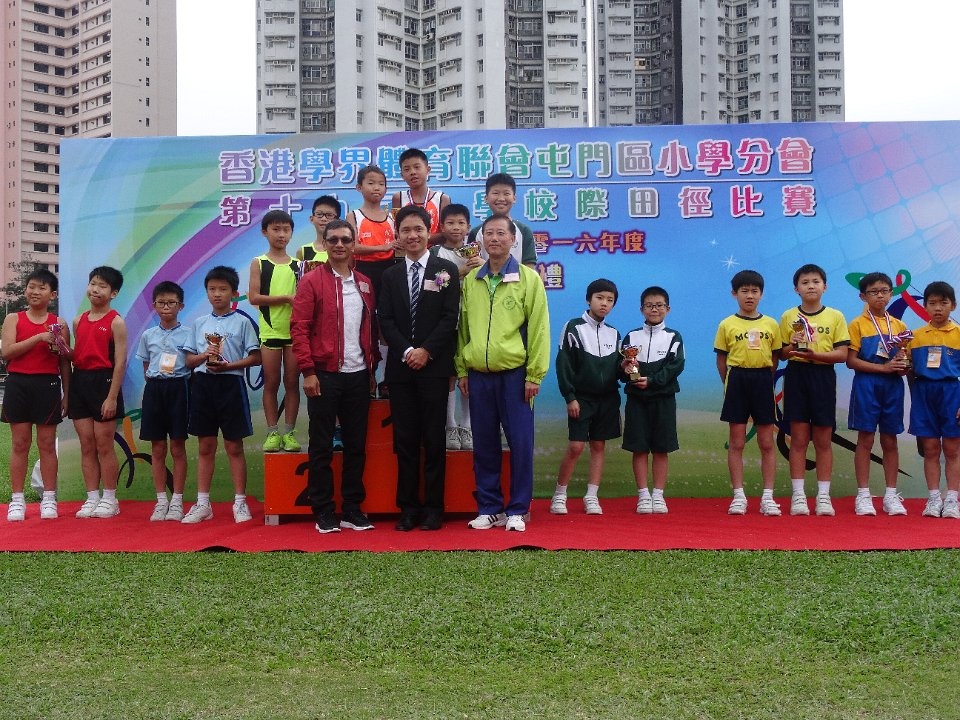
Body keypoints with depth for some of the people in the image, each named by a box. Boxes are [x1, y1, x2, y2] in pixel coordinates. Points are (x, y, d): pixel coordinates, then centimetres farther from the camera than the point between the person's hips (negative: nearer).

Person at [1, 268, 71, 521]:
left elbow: (65, 362, 8)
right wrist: (39, 337, -17)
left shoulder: (59, 323, 6)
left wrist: (66, 395, 5)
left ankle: (49, 499, 12)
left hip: (48, 385, 0)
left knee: (47, 444, 4)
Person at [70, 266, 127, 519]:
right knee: (86, 445, 7)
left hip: (103, 381, -6)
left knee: (104, 445, -1)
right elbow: (77, 356, 20)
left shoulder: (115, 322, -5)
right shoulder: (79, 321, 13)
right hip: (79, 381, 6)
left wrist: (112, 397, -15)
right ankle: (92, 498, 14)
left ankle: (109, 499, 9)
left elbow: (120, 362, -10)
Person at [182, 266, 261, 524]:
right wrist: (203, 356, -9)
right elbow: (189, 359, 12)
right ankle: (203, 503, 15)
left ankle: (240, 502, 10)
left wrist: (228, 365, -17)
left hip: (230, 384, -3)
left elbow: (255, 357, -4)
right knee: (205, 447, 8)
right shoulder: (199, 323, 10)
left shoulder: (241, 322, -1)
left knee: (234, 446, 2)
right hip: (203, 384, 4)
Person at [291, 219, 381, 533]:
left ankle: (353, 510, 18)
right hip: (324, 375, -4)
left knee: (356, 445, 8)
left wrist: (372, 367, 11)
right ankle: (323, 513, 10)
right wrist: (308, 371, -12)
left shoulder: (364, 284, 12)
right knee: (322, 446, 2)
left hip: (358, 376, 4)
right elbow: (299, 327, -7)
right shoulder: (312, 281, -2)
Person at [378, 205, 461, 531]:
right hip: (400, 367, 3)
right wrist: (406, 351, -10)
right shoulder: (391, 275, 13)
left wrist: (426, 351, -12)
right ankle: (408, 507, 11)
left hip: (434, 367, -2)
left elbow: (450, 317, -4)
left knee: (434, 440, 1)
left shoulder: (446, 270, 4)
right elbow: (385, 320, 5)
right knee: (405, 440, 5)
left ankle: (433, 507, 8)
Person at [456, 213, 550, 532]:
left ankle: (517, 510, 12)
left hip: (514, 373, -3)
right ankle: (489, 508, 19)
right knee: (484, 444, 8)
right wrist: (462, 369, 8)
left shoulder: (528, 278, 0)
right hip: (478, 375, 3)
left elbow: (538, 327, -3)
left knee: (520, 443, 1)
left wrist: (535, 374, -8)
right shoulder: (470, 280, 10)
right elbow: (463, 326, 13)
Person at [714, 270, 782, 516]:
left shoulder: (771, 324, 6)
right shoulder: (727, 325, 2)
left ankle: (767, 497, 10)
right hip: (737, 380, -1)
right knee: (736, 443, 2)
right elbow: (721, 359, 5)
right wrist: (729, 384, 1)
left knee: (767, 443, 4)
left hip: (763, 381, 1)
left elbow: (775, 358, 10)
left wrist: (765, 380, 2)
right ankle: (738, 496, 9)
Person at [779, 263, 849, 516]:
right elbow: (782, 354, 7)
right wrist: (792, 347, -15)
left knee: (823, 440, 4)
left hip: (823, 377, 0)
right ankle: (798, 496, 6)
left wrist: (814, 354, -18)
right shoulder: (788, 317, 6)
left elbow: (842, 354, -2)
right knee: (798, 439, 1)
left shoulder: (835, 316, 4)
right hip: (796, 375, 0)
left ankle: (823, 496, 12)